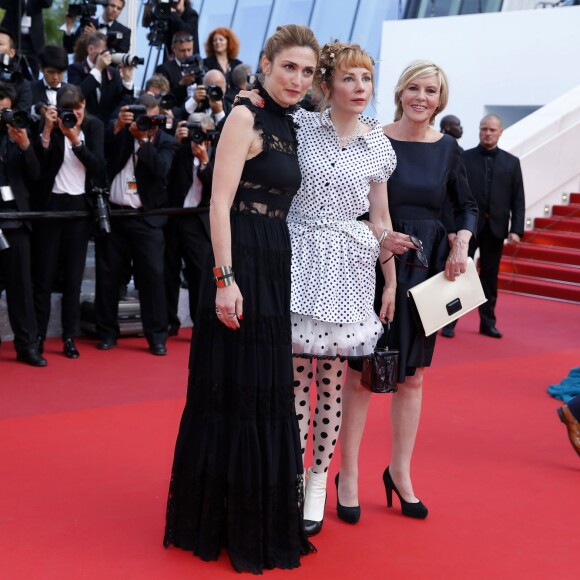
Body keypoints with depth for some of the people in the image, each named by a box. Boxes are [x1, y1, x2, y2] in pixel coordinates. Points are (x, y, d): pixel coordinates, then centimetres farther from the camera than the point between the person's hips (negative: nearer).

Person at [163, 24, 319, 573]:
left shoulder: (286, 126, 14)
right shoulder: (245, 117, -10)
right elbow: (220, 203, -16)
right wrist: (225, 278, -22)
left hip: (276, 267, 9)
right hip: (241, 265, -8)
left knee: (267, 392, 14)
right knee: (234, 392, -1)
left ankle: (258, 515, 27)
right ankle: (222, 521, 13)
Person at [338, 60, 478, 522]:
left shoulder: (447, 148, 5)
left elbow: (467, 205, 16)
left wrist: (461, 246, 0)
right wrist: (377, 235, -20)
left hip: (427, 269, 4)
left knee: (412, 376, 11)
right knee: (361, 375, 1)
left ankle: (401, 472, 26)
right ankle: (349, 474, 14)